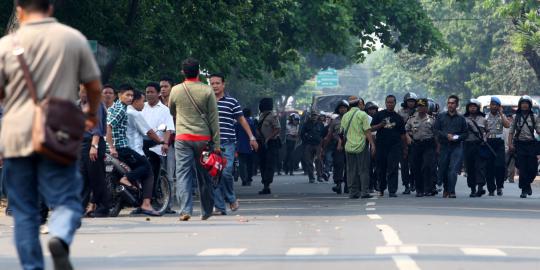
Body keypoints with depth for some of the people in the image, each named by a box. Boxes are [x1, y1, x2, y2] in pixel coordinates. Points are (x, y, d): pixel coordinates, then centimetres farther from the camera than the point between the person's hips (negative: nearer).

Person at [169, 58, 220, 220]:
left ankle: (185, 210, -16)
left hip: (182, 138, 0)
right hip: (203, 138, 0)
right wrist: (216, 144, 1)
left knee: (183, 174, -2)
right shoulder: (207, 91, -3)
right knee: (204, 175, 10)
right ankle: (206, 211, 20)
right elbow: (214, 119, -2)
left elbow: (171, 112, 18)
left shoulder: (176, 91, 1)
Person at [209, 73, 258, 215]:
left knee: (226, 172, -16)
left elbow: (242, 120, 8)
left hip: (227, 144, -3)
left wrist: (251, 137, 5)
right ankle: (220, 207, 4)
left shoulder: (232, 102, 4)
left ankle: (231, 198, 10)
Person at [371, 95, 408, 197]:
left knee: (393, 169, -8)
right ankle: (381, 189, 24)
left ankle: (392, 191, -10)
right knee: (381, 169, 7)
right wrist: (380, 125, -14)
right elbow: (371, 128, 5)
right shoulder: (379, 115, 8)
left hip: (395, 146, 0)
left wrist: (405, 148, 11)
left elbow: (403, 134, 13)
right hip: (381, 146, 0)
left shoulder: (398, 117, 11)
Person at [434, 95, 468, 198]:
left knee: (453, 170, -15)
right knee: (442, 170, 7)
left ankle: (451, 192, -14)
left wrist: (457, 137, -9)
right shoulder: (441, 116, 9)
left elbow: (465, 133, 9)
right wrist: (446, 135, -11)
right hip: (444, 146, 2)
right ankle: (446, 189, 29)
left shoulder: (461, 118, 8)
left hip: (457, 146, -2)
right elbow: (436, 130, 4)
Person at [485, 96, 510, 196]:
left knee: (500, 165, -13)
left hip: (499, 142, -1)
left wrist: (501, 113, -4)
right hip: (488, 142, 1)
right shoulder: (485, 117, 11)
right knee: (489, 166, -1)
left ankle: (499, 186, 1)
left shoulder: (502, 116, 12)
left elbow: (507, 125, -6)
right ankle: (491, 189, 5)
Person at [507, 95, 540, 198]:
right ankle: (524, 190, 0)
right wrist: (510, 144, -4)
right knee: (522, 168, -5)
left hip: (531, 144, 1)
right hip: (519, 144, -1)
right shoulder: (516, 117, 7)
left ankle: (527, 183, 25)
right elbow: (511, 132, 6)